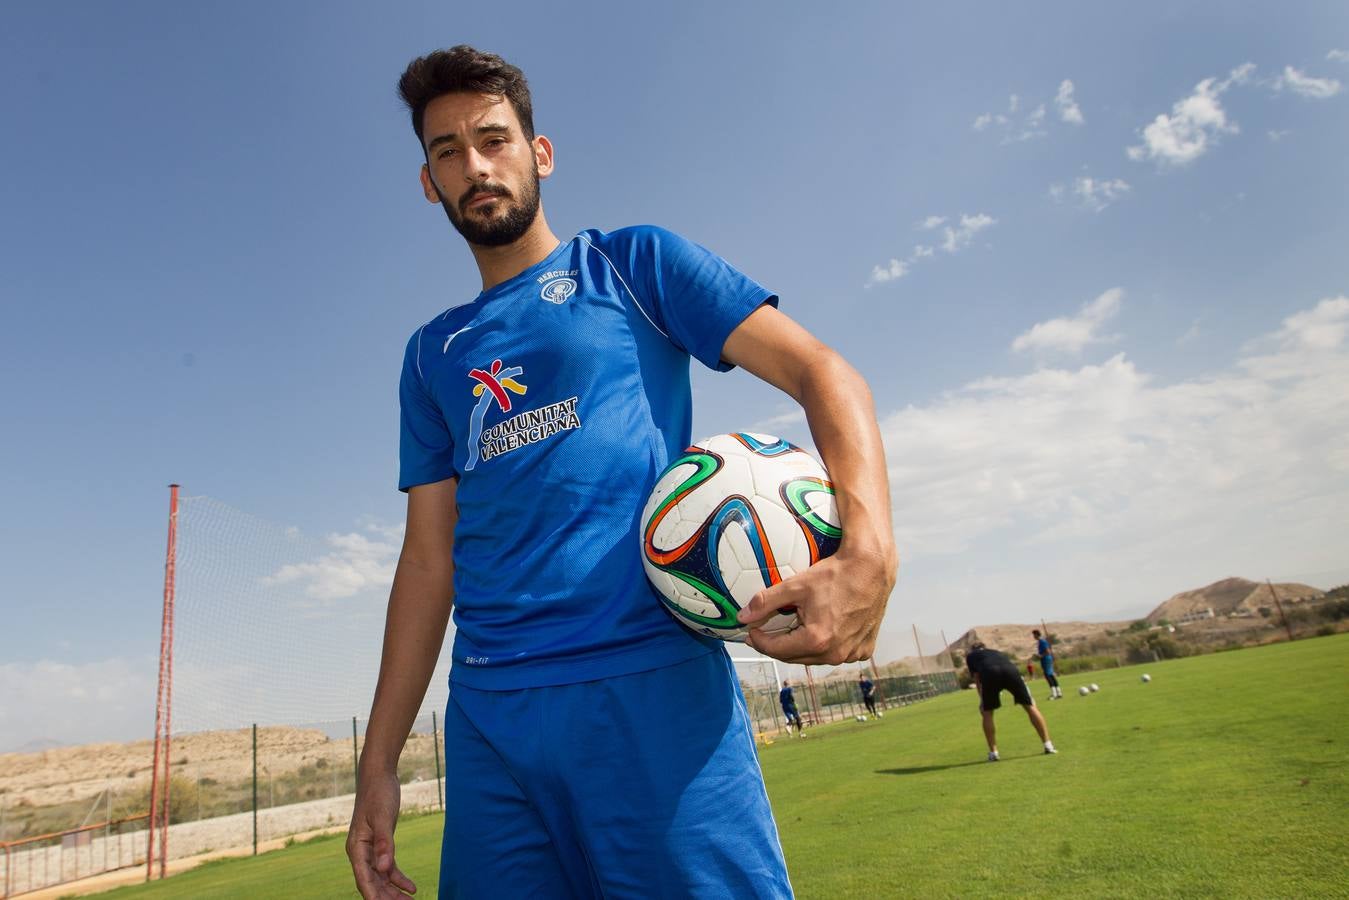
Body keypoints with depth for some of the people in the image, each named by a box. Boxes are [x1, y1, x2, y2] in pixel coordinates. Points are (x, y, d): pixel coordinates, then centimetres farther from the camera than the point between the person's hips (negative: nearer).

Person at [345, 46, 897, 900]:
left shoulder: (636, 263, 6)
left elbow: (822, 371, -2)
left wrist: (870, 547, -21)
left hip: (653, 679, -3)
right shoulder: (434, 355, 17)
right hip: (487, 712, 4)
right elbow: (429, 553, 15)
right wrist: (380, 762, 10)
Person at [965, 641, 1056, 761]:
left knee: (987, 713, 17)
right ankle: (1048, 745, 17)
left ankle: (993, 752, 16)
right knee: (1030, 706, 18)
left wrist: (982, 700, 27)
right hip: (1010, 670, 2)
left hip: (989, 673, -2)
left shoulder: (971, 656, 35)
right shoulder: (995, 652, 45)